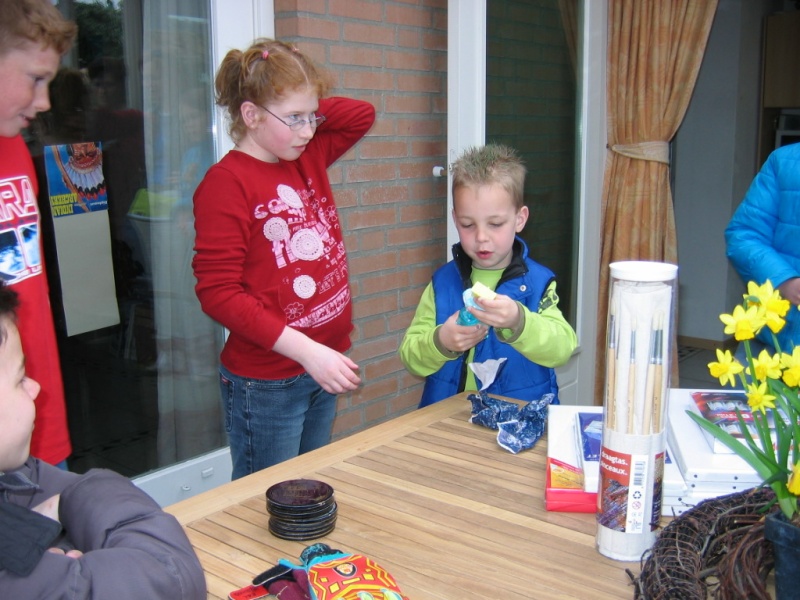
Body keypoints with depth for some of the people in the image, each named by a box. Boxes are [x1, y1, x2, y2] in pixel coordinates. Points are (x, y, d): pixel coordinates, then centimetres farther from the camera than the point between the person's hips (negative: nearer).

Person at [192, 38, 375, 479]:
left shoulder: (308, 158, 6)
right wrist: (305, 349, -23)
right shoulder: (225, 183, -15)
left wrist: (306, 110, 2)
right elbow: (217, 292, -20)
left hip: (322, 368, 7)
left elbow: (362, 115, 18)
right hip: (265, 384, -7)